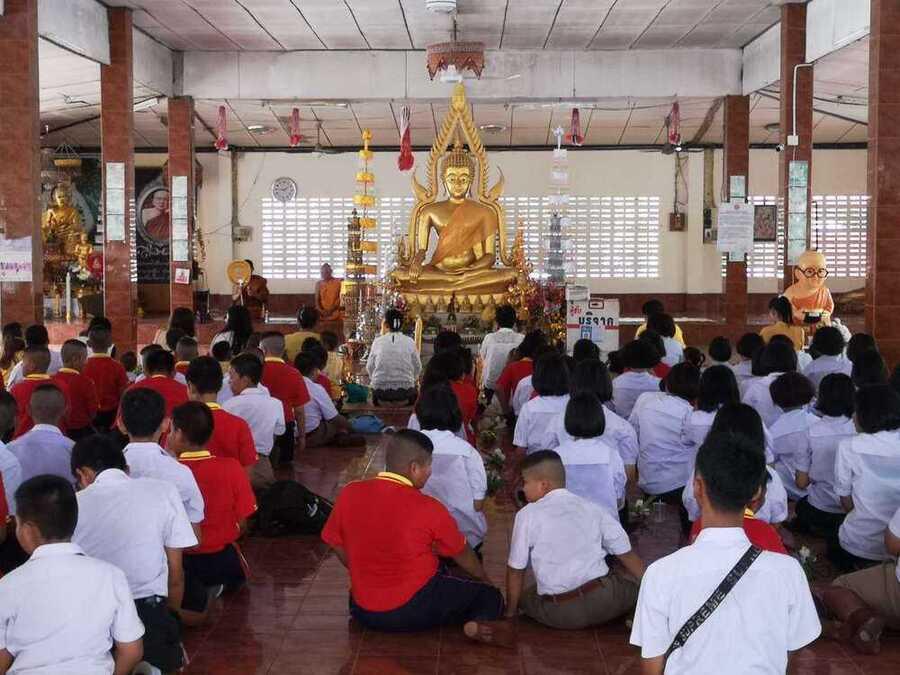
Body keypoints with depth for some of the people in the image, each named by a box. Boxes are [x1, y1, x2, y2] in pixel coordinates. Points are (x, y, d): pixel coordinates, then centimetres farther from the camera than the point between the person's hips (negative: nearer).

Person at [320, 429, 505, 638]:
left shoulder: (349, 494, -9)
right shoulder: (428, 508, -17)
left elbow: (339, 548, 4)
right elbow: (462, 554, -1)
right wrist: (485, 581, 19)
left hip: (363, 612, 4)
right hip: (415, 611, -4)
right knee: (491, 598, 13)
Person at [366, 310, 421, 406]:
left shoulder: (378, 341, -3)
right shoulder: (409, 342, -3)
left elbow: (369, 367, 6)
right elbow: (417, 367, 5)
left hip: (380, 392, 0)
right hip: (405, 393, 0)